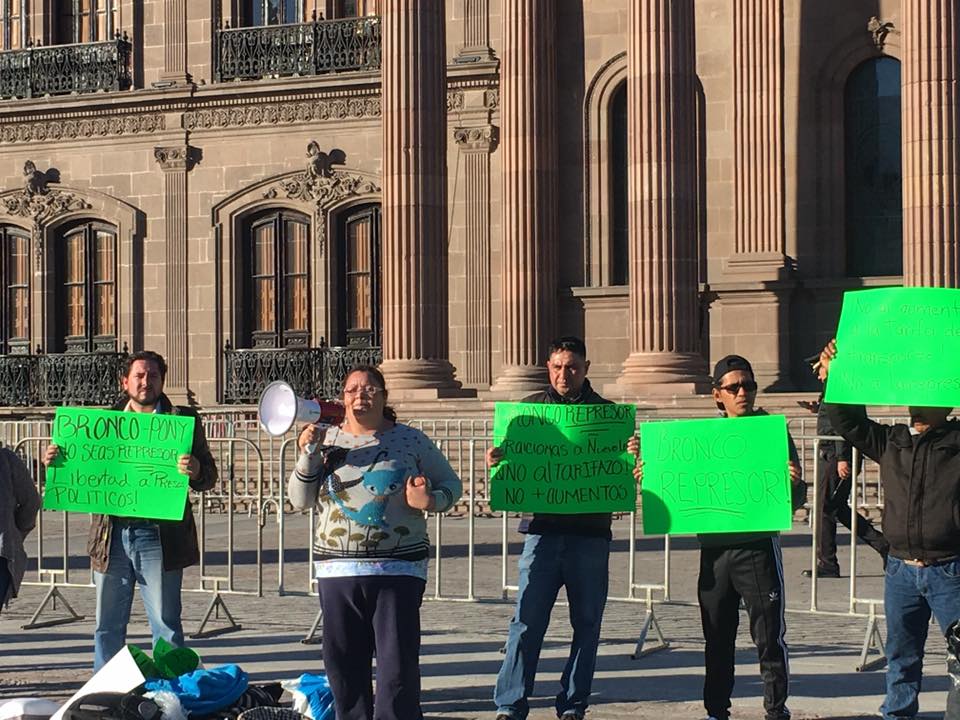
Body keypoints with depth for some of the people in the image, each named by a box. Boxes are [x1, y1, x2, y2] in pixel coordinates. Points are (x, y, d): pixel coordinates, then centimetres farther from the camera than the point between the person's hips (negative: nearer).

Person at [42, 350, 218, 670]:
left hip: (159, 536, -3)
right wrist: (56, 461, -2)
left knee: (166, 625, 0)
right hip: (111, 534, 3)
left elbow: (209, 476, 1)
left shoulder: (183, 420, 4)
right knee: (107, 627, 10)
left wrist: (195, 472, -21)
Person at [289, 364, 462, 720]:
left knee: (398, 663, -8)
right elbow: (301, 499, 8)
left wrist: (432, 501, -9)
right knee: (343, 664, 7)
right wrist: (307, 454, -6)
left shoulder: (411, 441, 5)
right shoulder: (327, 440, 10)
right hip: (337, 568, 3)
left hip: (398, 569, -2)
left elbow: (451, 483, 12)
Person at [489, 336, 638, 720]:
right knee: (527, 622, -4)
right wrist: (495, 459, -15)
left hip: (591, 533, 1)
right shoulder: (530, 408, 8)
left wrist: (633, 455, -18)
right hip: (543, 530, -1)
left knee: (586, 624, 6)